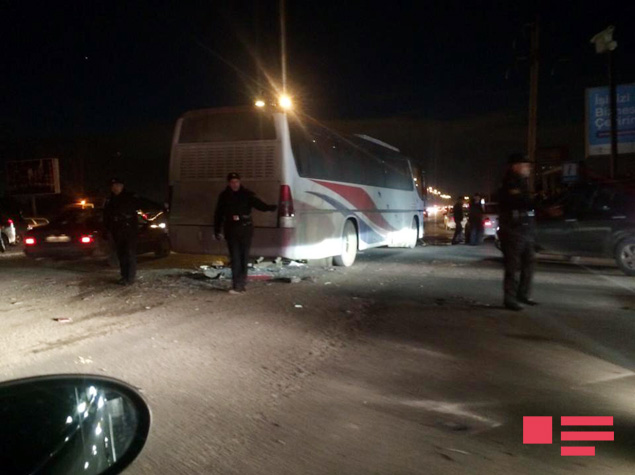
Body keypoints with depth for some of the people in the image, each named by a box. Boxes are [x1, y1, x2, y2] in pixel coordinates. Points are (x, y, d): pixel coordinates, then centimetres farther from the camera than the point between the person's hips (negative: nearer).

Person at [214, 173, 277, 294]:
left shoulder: (247, 194, 1)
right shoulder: (224, 196, 6)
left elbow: (259, 204, -12)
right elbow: (218, 215, 12)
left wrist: (270, 207, -31)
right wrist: (217, 231, 11)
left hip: (245, 230, -1)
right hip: (231, 231, 1)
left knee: (244, 258, 3)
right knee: (235, 258, -2)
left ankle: (240, 284, 12)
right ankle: (237, 285, -1)